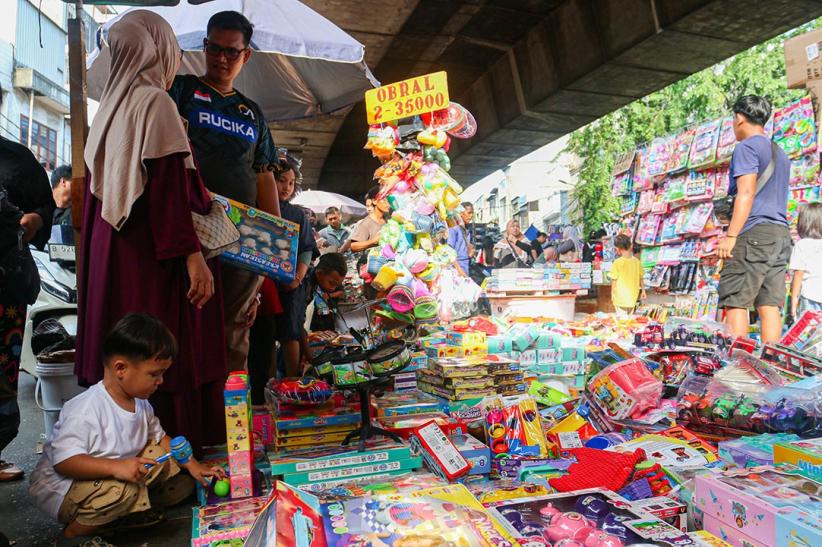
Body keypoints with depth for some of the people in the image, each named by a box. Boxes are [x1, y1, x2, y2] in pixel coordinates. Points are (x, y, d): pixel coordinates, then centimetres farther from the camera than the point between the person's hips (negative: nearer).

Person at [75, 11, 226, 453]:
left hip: (112, 254, 9)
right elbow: (169, 186, -17)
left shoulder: (110, 107, 16)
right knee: (169, 360, -5)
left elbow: (98, 190, 19)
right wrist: (193, 255, -19)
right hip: (156, 258, -9)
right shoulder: (156, 103, -8)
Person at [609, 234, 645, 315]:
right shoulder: (636, 261, -4)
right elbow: (640, 278, 5)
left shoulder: (617, 262, -17)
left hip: (620, 298, -4)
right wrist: (643, 290, 19)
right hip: (633, 297, 4)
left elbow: (614, 280, -12)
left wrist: (612, 294, 1)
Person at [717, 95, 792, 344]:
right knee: (770, 305, 4)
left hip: (754, 232, -8)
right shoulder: (780, 153, 24)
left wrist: (730, 236, -18)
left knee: (734, 302, -9)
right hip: (781, 234, 8)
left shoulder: (746, 147, -3)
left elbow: (746, 193, -14)